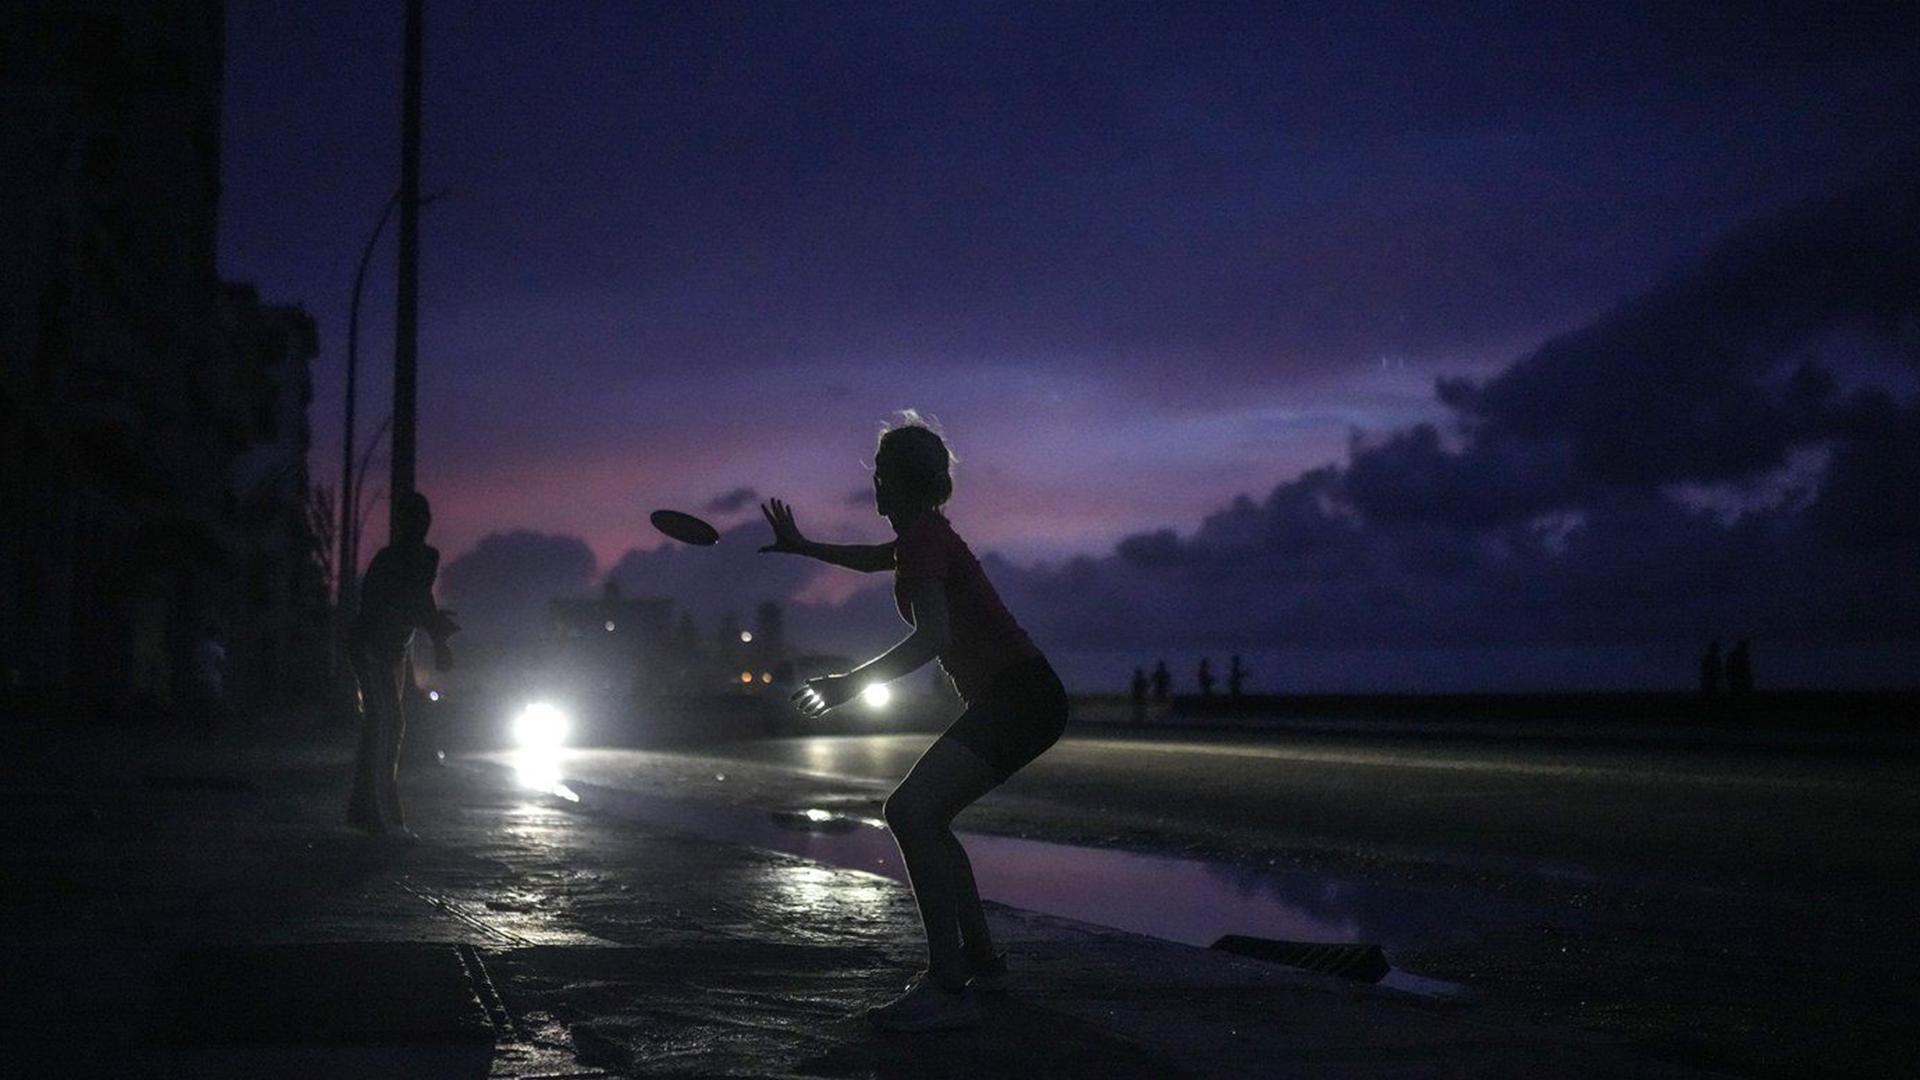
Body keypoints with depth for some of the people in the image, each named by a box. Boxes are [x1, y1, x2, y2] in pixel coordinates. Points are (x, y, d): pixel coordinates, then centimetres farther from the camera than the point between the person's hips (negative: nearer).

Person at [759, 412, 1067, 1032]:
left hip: (1017, 698, -10)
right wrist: (803, 547, 52)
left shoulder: (923, 539, -12)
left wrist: (852, 683, -25)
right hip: (1022, 699, 10)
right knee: (922, 817, 17)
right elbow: (874, 558, 42)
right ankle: (982, 960, 22)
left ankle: (947, 988, -26)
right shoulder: (924, 535, 18)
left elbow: (934, 637, -26)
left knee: (910, 810, -22)